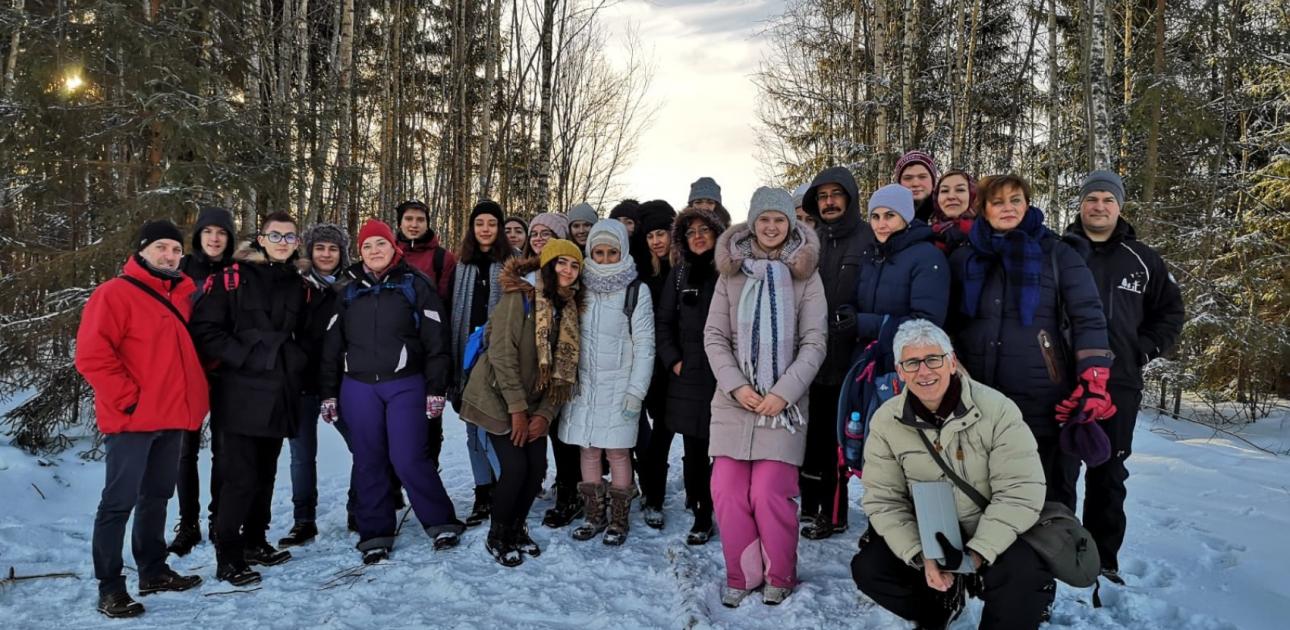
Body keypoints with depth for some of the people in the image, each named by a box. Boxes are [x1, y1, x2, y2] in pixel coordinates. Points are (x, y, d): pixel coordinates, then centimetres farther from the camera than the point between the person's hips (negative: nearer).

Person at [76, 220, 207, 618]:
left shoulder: (184, 294, 14)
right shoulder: (114, 294, -9)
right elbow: (92, 356, -17)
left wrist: (194, 393, 12)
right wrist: (127, 398, -17)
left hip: (171, 417, 8)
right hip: (132, 419, -7)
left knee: (157, 495, 16)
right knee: (120, 500, -2)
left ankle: (153, 571, 27)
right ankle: (110, 587, 5)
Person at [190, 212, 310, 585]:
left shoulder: (296, 285, 14)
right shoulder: (231, 277, -4)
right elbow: (205, 329, -10)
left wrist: (296, 370, 10)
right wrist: (244, 357, -17)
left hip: (280, 395, 6)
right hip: (241, 394, -6)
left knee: (265, 474, 14)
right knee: (240, 477, -6)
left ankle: (255, 541, 28)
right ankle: (228, 557, 5)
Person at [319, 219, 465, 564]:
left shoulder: (415, 284, 1)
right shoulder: (349, 290, 12)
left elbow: (436, 340, -3)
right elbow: (332, 344, 13)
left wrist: (436, 389, -8)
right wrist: (328, 393, 9)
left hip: (405, 385, -3)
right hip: (358, 388, 4)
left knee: (409, 459, -9)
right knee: (368, 463, 6)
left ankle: (441, 522, 8)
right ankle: (375, 534, 17)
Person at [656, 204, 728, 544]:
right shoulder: (680, 273, 12)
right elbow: (663, 321, 13)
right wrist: (673, 360, 3)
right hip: (689, 376, 3)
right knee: (694, 450, 4)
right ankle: (700, 516, 15)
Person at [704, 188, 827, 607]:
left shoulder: (805, 275, 3)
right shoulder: (731, 271, 8)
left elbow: (814, 342, -1)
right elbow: (714, 336, 5)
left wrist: (783, 391, -12)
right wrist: (735, 385, -9)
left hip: (783, 401, -2)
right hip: (734, 399, 2)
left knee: (771, 494, -7)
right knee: (728, 492, 0)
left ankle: (779, 577, 15)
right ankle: (742, 575, 18)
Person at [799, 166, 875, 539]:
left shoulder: (869, 239, -2)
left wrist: (857, 316, -17)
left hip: (846, 356, -4)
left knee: (833, 437, 2)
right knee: (810, 434, 9)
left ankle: (831, 512, 15)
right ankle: (810, 506, 22)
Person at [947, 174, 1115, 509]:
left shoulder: (1056, 253, 4)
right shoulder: (964, 258, 11)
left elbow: (1089, 318, -1)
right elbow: (950, 325, 15)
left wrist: (1093, 382, -11)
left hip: (1044, 399, -3)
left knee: (1049, 495, 4)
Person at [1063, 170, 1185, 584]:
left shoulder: (1142, 259, 9)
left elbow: (1170, 311, 17)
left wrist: (1145, 349, 4)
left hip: (1119, 383, 2)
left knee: (1109, 474, 9)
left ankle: (1103, 559, 19)